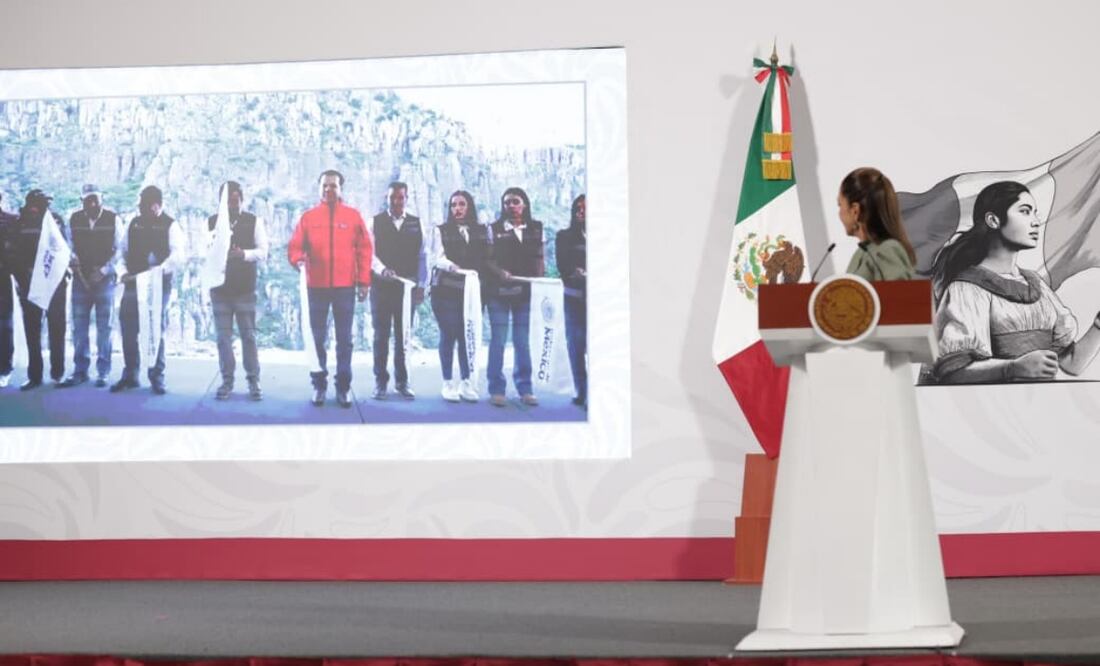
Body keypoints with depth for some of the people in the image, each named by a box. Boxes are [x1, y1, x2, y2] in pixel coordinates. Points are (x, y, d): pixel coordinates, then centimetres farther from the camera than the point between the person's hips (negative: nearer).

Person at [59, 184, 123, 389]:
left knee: (104, 326, 2)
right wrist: (72, 258, -14)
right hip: (81, 278, 2)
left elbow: (118, 249, -4)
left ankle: (103, 371, 9)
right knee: (79, 326, 4)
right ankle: (80, 370, 12)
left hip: (104, 278, -2)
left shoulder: (112, 219, -5)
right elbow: (70, 246, 8)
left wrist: (104, 269, -16)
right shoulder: (74, 220, 1)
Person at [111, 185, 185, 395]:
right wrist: (125, 271, 2)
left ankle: (157, 378, 8)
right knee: (128, 330, 2)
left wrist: (160, 269, -27)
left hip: (158, 285, -4)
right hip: (133, 283, 4)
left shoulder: (169, 226, -2)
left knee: (156, 331, 0)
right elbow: (123, 250, 19)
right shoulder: (134, 224, 12)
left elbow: (178, 255, -13)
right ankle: (129, 375, 13)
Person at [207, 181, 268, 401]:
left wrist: (243, 254, -25)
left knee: (248, 336, 1)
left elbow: (263, 252, -6)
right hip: (220, 287, 2)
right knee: (223, 337, 4)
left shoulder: (254, 222, 0)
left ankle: (253, 382, 7)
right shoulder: (211, 222, 5)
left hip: (245, 288, -1)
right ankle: (227, 381, 10)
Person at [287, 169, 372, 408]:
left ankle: (343, 388, 8)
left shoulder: (353, 216, 4)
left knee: (344, 339, 3)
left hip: (345, 286, 0)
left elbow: (364, 249, 4)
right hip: (317, 286, 0)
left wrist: (364, 281, 0)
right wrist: (299, 261, -20)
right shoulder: (308, 217, 4)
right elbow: (295, 247, 2)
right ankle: (319, 386, 10)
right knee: (317, 339, 4)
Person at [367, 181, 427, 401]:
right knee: (381, 335, 3)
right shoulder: (375, 222, 2)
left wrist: (421, 285, 0)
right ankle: (380, 382, 8)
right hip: (381, 286, -1)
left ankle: (402, 381, 12)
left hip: (408, 287, 1)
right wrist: (382, 270, -23)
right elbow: (370, 253, -6)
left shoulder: (416, 224, 7)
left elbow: (422, 256, 6)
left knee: (404, 337, 5)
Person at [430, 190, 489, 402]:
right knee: (448, 335, -2)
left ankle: (466, 382, 8)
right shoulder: (442, 231, 6)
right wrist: (452, 266, -26)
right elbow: (438, 258, -7)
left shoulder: (482, 231, 12)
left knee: (468, 335, -1)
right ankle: (448, 383, 5)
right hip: (446, 290, -2)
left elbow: (487, 259, 9)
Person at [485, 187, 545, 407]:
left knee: (523, 341, 6)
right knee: (498, 340, -1)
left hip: (526, 291, 2)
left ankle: (524, 389, 12)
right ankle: (496, 389, 3)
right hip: (499, 290, -2)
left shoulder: (536, 228, 8)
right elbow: (487, 259, -2)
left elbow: (540, 258, 9)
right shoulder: (495, 229, 2)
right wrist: (499, 272, -19)